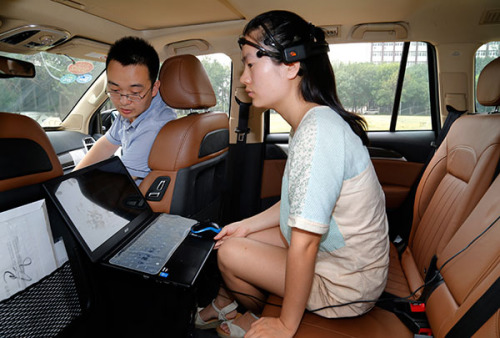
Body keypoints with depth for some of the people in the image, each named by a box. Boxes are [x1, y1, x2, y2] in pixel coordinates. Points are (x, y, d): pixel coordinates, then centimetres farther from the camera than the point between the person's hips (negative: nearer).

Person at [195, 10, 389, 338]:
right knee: (239, 237, 10)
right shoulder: (313, 121, 0)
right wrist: (249, 224, 10)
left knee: (230, 252, -5)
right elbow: (299, 200, 10)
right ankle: (225, 305, 39)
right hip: (339, 256, 8)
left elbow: (304, 244, -29)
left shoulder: (317, 132, -31)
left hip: (347, 289, -8)